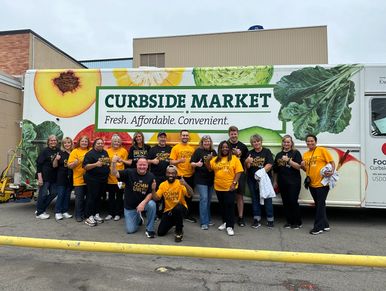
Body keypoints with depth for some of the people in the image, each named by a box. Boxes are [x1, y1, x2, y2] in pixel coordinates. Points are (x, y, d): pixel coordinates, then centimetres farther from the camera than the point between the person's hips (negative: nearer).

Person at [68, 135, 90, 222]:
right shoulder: (75, 151, -2)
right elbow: (69, 166, -6)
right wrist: (76, 162, -24)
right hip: (79, 179, -3)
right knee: (79, 198, 0)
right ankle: (78, 215, 13)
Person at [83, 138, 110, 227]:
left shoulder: (105, 152, 13)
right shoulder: (90, 153, -8)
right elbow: (85, 166, -15)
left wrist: (109, 163, 9)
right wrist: (96, 164, -27)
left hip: (103, 179, 7)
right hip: (93, 179, -7)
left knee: (99, 197, 13)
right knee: (92, 197, -5)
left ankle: (96, 214, 24)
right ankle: (89, 217, 2)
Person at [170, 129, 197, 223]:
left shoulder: (192, 148, 10)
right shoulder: (175, 148, -3)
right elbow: (171, 162, -6)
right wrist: (179, 160, -22)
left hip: (190, 176, 4)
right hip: (180, 176, -4)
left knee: (189, 196, 12)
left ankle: (188, 215, 25)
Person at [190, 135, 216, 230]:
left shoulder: (213, 152, 10)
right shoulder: (198, 151, -2)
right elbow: (192, 163, -4)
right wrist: (197, 164, -25)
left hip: (211, 179, 5)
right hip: (201, 179, -5)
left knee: (209, 200, 12)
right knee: (204, 199, -10)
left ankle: (208, 219, 26)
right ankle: (204, 222, -3)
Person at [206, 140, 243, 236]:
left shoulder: (234, 158, -4)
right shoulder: (216, 159, 7)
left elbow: (238, 171, -8)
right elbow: (209, 168, 5)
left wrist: (234, 183, -15)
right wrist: (208, 160, -12)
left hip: (230, 187, -4)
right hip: (218, 187, 4)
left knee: (229, 206, -2)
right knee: (222, 206, 16)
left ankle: (230, 226, 6)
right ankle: (225, 222, 32)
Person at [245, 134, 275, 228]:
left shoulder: (267, 151, -1)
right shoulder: (250, 153, 7)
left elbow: (269, 164, -11)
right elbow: (247, 167, 1)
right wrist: (247, 162, -20)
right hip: (252, 179, 3)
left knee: (267, 198, 3)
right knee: (255, 199, 9)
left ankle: (270, 219, 15)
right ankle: (257, 219, 19)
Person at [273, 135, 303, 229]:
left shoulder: (296, 153, -1)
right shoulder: (279, 155, 13)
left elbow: (299, 166, -10)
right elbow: (275, 170, 16)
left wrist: (288, 160, -19)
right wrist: (275, 181, 14)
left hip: (294, 182, -4)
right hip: (282, 182, 5)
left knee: (293, 201, -5)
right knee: (285, 202, 8)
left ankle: (297, 222, 11)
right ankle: (289, 221, 20)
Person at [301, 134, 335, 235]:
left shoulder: (322, 150, -5)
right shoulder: (305, 154, 11)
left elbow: (332, 162, -6)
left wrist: (332, 171, -23)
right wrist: (303, 166, -3)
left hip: (322, 183, -6)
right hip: (312, 184, 6)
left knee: (320, 205, -1)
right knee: (318, 205, 15)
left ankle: (318, 227, 7)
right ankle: (325, 225, 28)